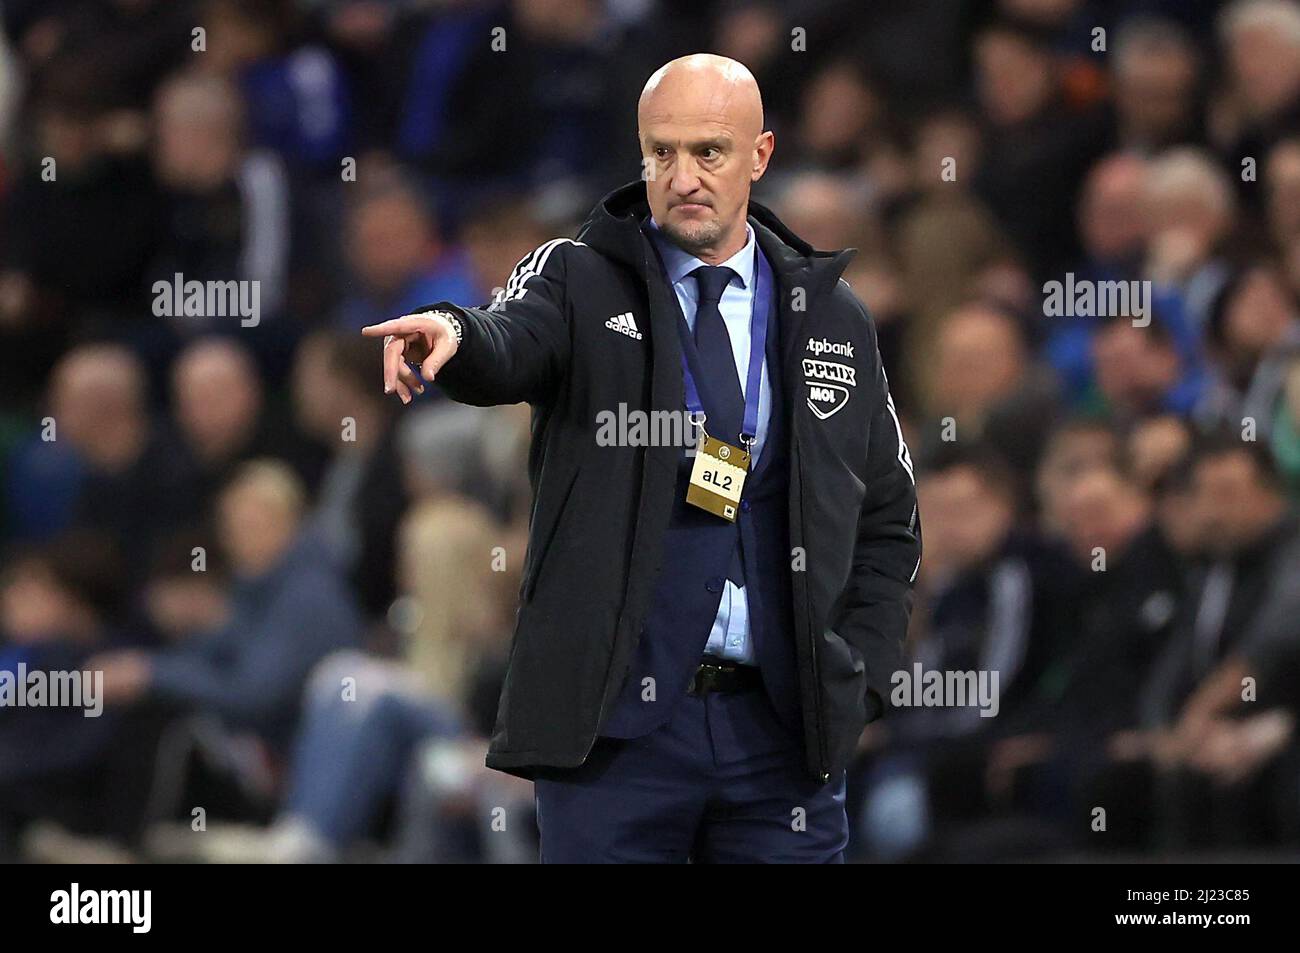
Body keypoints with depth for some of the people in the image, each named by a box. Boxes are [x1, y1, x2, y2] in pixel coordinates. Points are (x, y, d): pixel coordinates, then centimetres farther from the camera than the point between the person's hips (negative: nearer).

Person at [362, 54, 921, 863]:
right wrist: (454, 334, -44)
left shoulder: (832, 318, 11)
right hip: (615, 725, -2)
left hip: (786, 729, 2)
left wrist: (856, 688, 3)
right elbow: (506, 351, -20)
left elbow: (888, 523, 15)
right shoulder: (581, 282, 2)